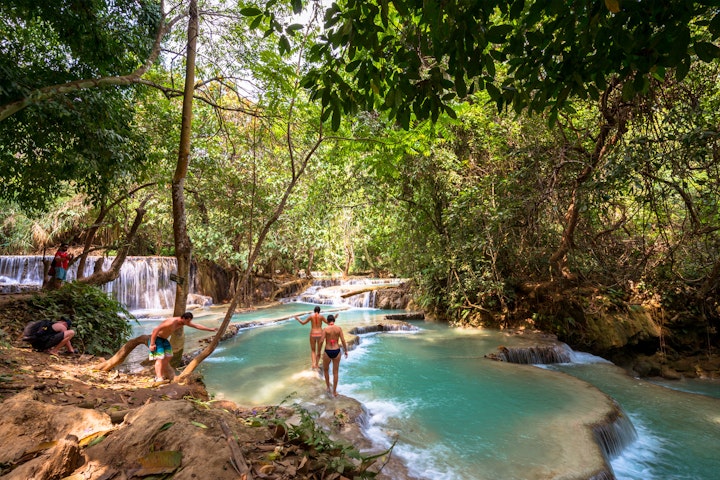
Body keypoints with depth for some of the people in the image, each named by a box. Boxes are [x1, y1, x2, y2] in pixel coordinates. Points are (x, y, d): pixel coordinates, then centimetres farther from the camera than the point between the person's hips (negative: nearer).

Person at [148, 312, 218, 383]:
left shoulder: (184, 322, -5)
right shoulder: (172, 322, -32)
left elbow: (197, 326, 3)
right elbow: (155, 330, -30)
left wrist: (210, 329, 3)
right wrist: (152, 344, -28)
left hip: (164, 339, 9)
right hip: (156, 338, -9)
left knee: (167, 357, 10)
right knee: (160, 358, -17)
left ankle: (161, 375, 22)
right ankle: (159, 379, -20)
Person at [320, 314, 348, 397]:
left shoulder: (325, 329, -9)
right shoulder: (339, 328, -3)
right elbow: (343, 341, -4)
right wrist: (346, 351, 7)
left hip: (328, 352, -2)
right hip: (336, 351, 2)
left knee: (325, 370, 24)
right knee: (335, 372, 13)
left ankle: (328, 388, 28)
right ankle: (334, 392, 20)